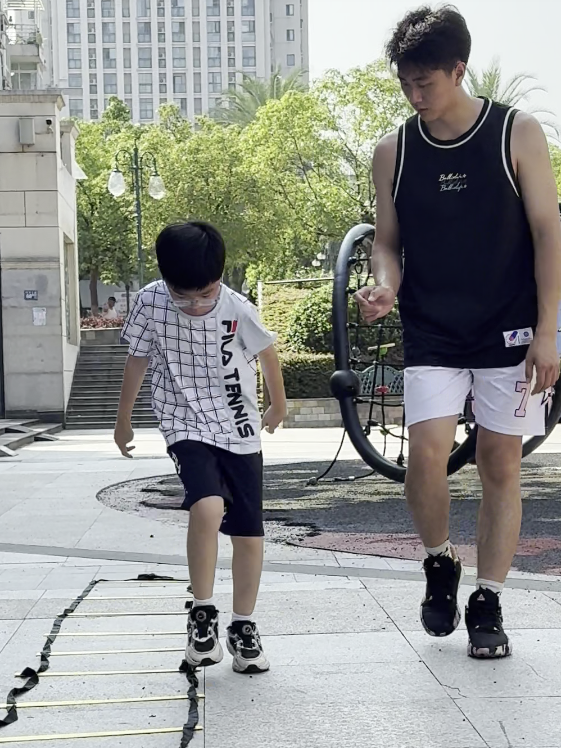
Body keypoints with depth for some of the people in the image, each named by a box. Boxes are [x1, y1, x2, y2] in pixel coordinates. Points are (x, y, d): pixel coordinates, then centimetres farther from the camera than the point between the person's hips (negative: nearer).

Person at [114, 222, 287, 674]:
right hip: (187, 427, -1)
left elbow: (266, 352, 5)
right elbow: (137, 360, 3)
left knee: (249, 532, 3)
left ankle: (243, 626, 21)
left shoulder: (238, 309, -16)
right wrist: (124, 419, 14)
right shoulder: (150, 303, -14)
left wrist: (279, 404, 20)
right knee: (208, 508, -27)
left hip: (240, 431, 1)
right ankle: (202, 613, -8)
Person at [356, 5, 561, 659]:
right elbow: (388, 241, 10)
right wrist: (385, 287, -13)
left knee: (500, 463, 2)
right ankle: (439, 562, 13)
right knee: (426, 451, -15)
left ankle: (487, 604, 14)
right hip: (431, 338, 1)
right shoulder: (394, 152, 3)